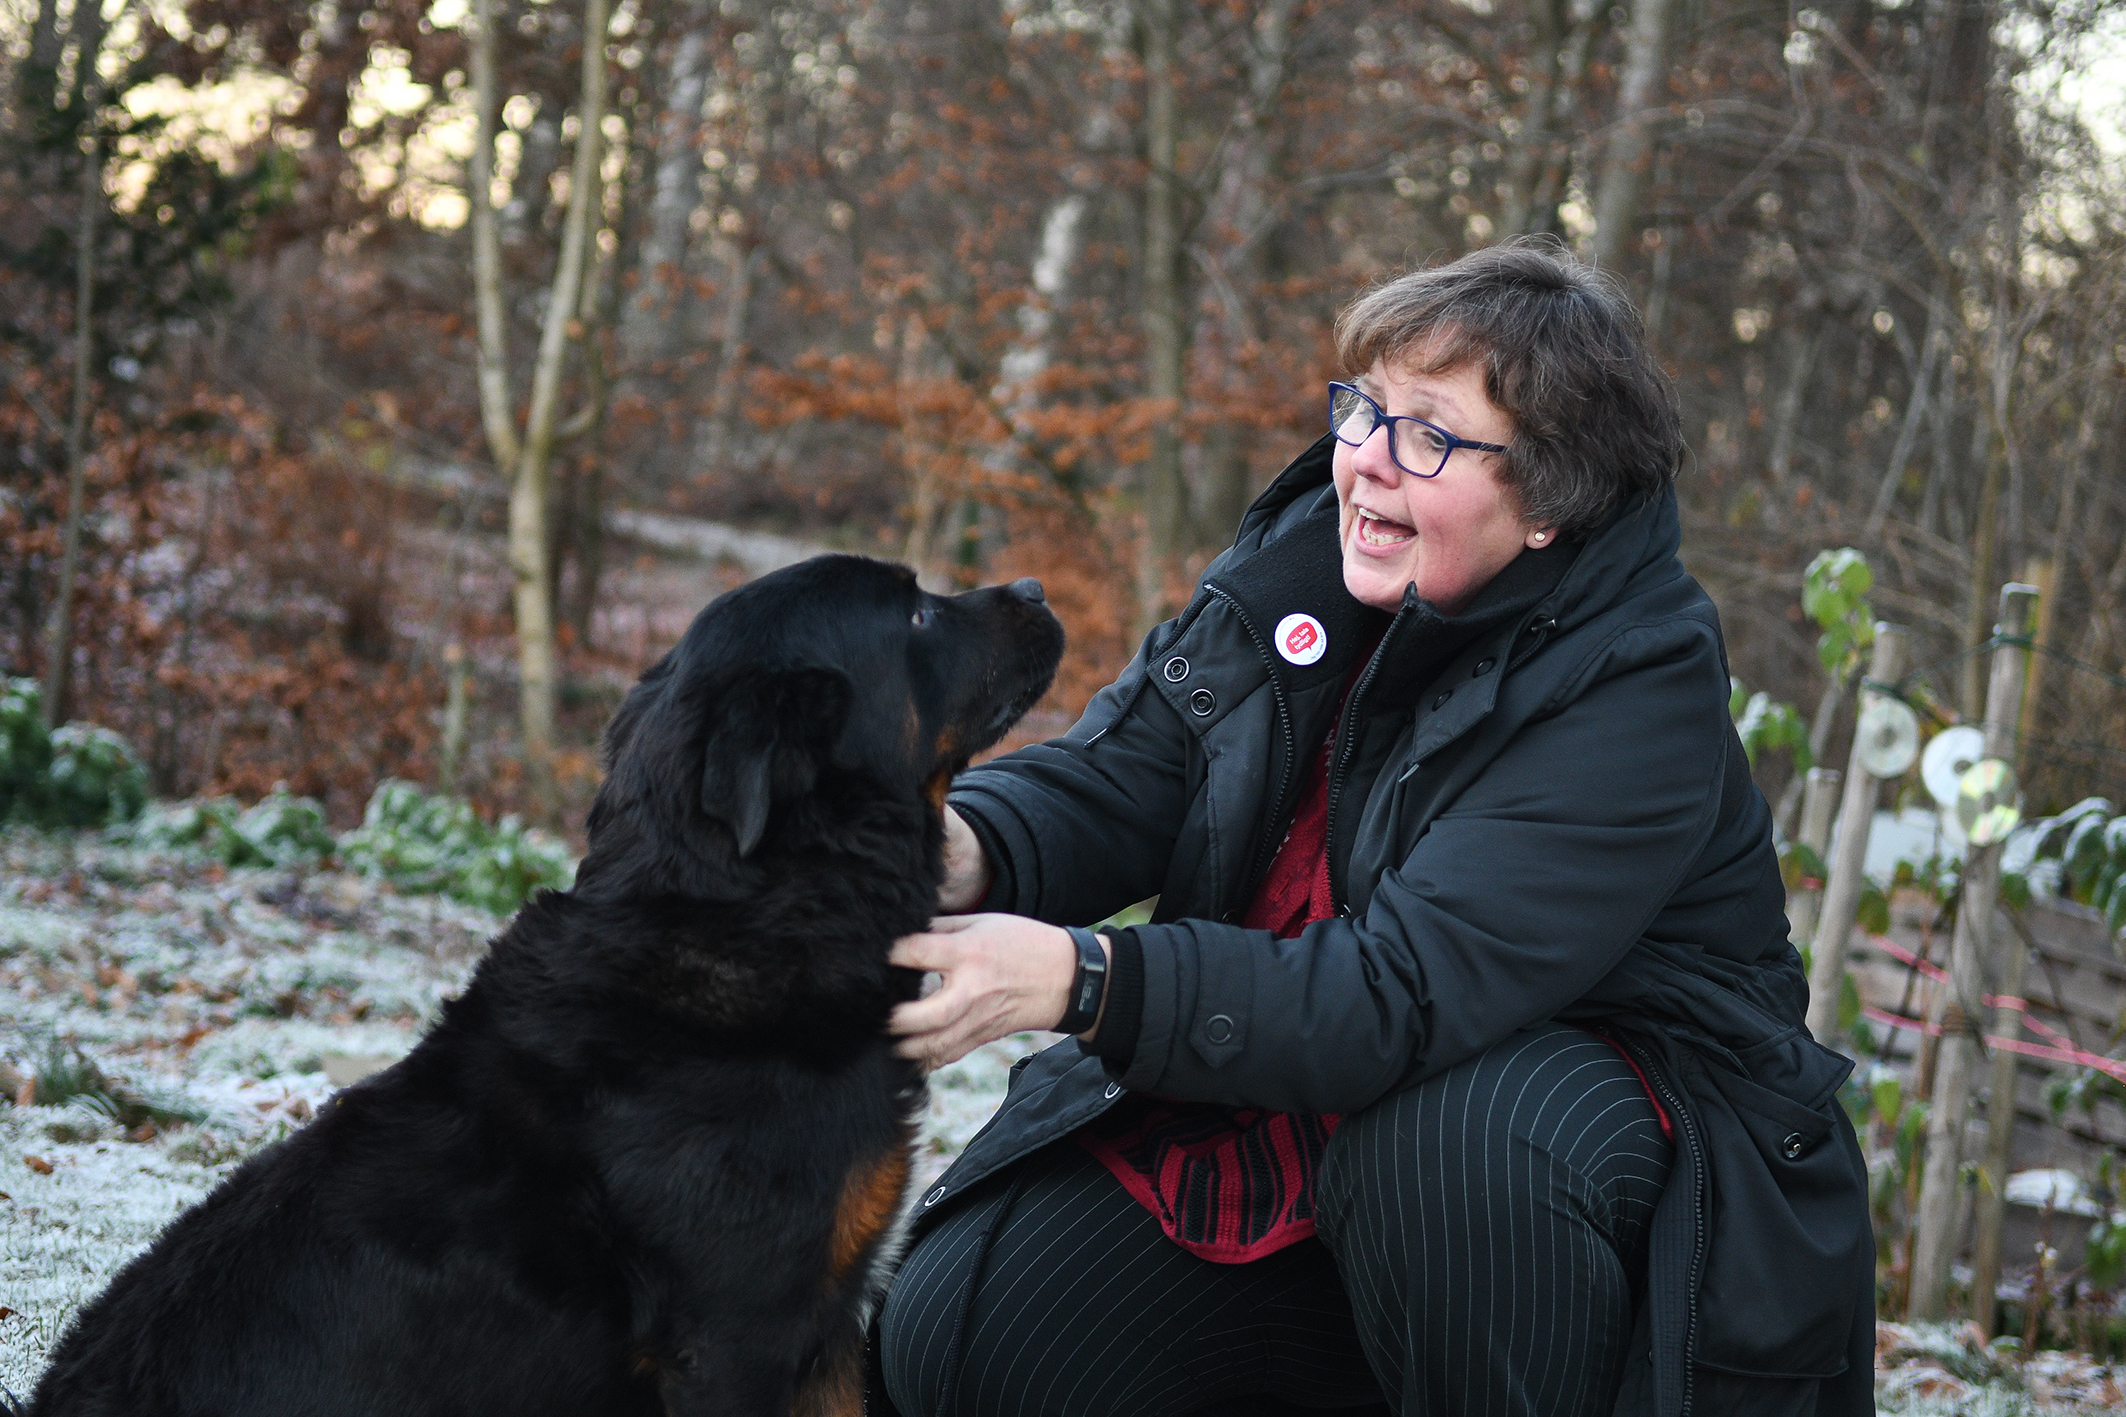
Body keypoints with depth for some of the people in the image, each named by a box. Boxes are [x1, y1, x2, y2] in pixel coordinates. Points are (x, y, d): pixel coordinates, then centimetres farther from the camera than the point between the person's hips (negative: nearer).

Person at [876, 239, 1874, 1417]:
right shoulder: (1307, 546, -1)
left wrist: (1079, 980, -42)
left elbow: (1406, 994, -33)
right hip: (1282, 1103, 6)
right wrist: (968, 853, -29)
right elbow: (1118, 775, -4)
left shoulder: (1638, 688, -24)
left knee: (1453, 1130, -40)